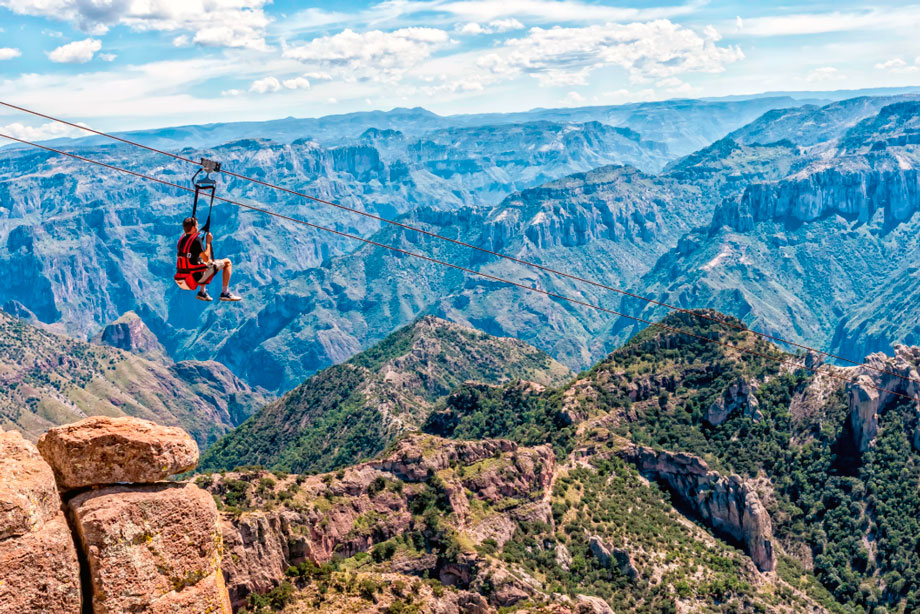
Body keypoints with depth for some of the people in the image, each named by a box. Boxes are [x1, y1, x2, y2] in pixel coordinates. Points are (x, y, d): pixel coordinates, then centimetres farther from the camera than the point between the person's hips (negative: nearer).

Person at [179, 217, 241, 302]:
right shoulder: (196, 239, -17)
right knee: (227, 262, 5)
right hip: (198, 276, -8)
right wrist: (208, 242, -8)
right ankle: (225, 293, 4)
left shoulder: (181, 240, 6)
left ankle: (202, 292, 28)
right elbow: (206, 259, -16)